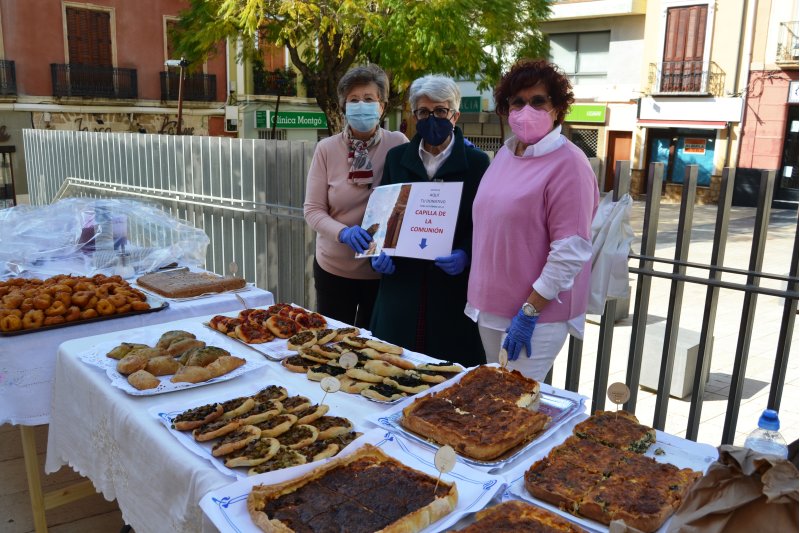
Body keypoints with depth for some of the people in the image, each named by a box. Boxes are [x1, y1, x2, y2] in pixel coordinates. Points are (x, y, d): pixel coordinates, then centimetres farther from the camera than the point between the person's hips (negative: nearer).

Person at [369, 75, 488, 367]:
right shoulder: (396, 157, 9)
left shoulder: (476, 162, -1)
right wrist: (380, 250, -5)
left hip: (452, 286, -2)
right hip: (402, 283, 3)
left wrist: (465, 254, -18)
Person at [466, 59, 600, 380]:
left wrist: (529, 312, -19)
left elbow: (571, 252, -19)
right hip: (489, 306, 7)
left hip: (536, 316, -7)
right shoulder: (505, 153, 8)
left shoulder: (567, 163, -15)